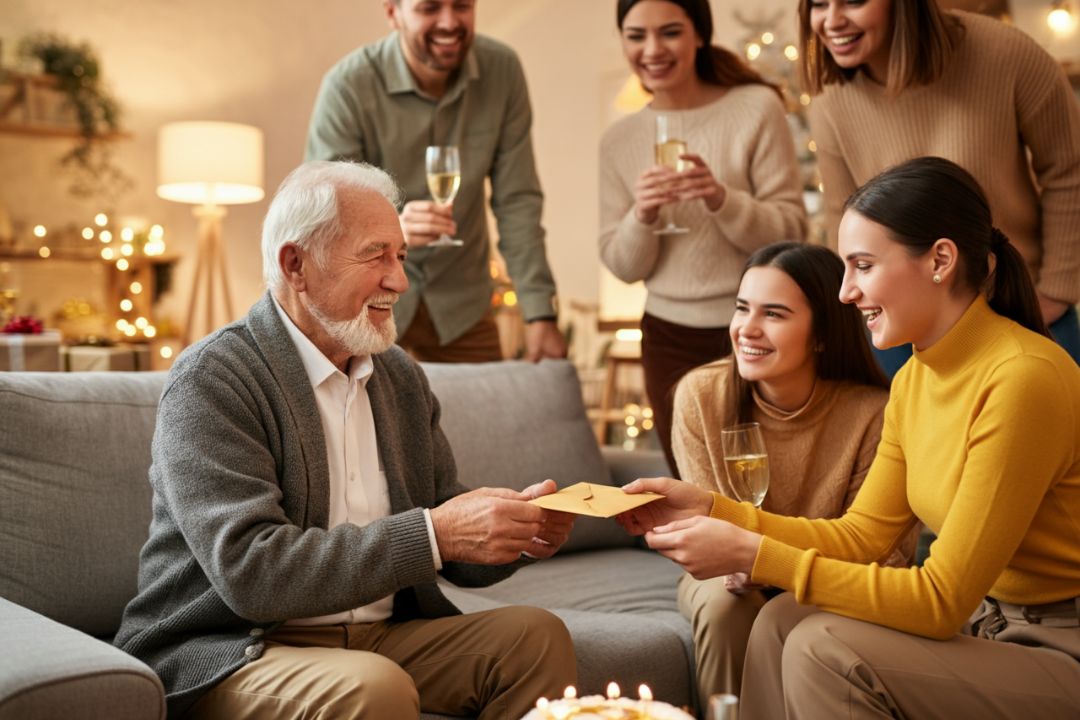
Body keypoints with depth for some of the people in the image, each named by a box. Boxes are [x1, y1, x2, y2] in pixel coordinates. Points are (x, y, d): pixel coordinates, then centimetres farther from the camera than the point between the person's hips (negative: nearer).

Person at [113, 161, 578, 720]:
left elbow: (458, 560, 13)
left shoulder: (401, 377, 10)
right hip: (233, 651, -6)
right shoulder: (210, 381, -12)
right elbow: (249, 570, -23)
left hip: (383, 636, 7)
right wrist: (433, 532, -27)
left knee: (537, 634, -14)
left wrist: (518, 529, -10)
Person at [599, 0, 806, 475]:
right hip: (670, 339, 3)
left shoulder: (756, 107, -6)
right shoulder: (619, 141, 4)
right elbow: (623, 267, 4)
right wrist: (642, 216, -16)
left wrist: (722, 198, -24)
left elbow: (791, 232, -8)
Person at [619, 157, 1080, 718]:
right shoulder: (915, 378, 4)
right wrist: (710, 510, -3)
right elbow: (861, 535, 6)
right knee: (783, 620, -3)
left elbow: (941, 601, -23)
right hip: (988, 621, 8)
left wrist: (753, 555, -22)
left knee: (822, 651, -20)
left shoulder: (1022, 378, -24)